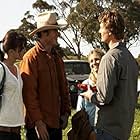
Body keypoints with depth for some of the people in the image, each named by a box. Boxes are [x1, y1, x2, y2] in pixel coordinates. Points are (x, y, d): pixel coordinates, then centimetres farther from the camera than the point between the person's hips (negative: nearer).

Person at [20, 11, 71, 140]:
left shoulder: (57, 58, 14)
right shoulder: (31, 58, -12)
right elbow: (29, 93, -16)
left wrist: (66, 112, 12)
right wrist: (37, 121, -17)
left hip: (56, 123, 8)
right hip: (40, 124, -8)